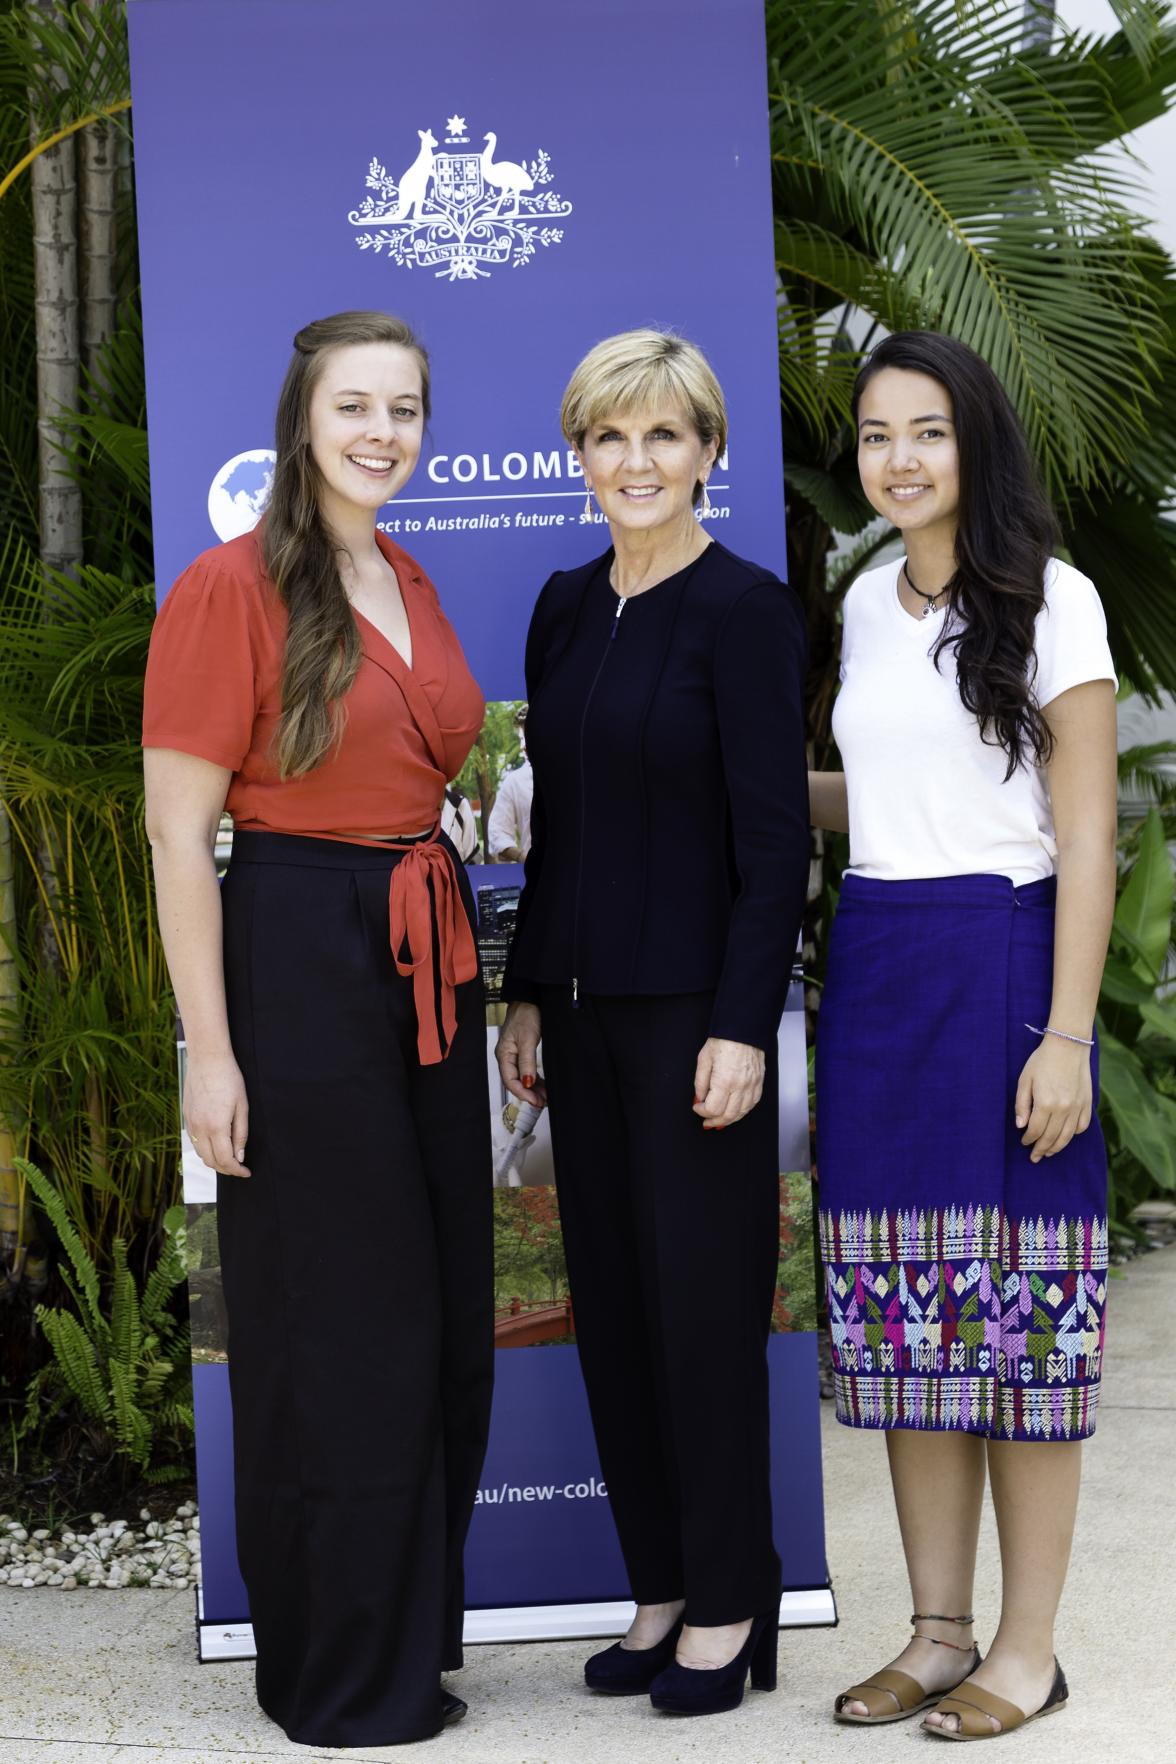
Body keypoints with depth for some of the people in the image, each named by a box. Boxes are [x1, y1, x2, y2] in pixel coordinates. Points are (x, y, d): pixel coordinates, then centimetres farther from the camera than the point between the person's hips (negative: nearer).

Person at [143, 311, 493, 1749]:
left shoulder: (413, 589, 12)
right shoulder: (231, 589, -10)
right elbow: (178, 833, -13)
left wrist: (476, 982, 15)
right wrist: (210, 1050, -17)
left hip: (428, 962, 8)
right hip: (300, 967, -7)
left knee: (444, 1318, 12)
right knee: (337, 1328, 2)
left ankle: (412, 1627, 29)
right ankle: (340, 1680, 18)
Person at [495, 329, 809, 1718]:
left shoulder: (744, 609, -10)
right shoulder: (565, 609, 11)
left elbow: (775, 837, -13)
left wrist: (743, 1026, -18)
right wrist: (525, 993, 12)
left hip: (694, 1007, -7)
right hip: (584, 1004, 7)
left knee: (703, 1296, 1)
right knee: (609, 1300, 11)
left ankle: (729, 1605, 15)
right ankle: (659, 1589, 24)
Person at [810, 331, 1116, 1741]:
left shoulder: (1049, 602, -5)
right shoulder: (867, 604, 13)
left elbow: (1085, 837, -9)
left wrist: (1067, 1035, -15)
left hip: (1001, 966, -6)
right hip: (874, 972, 6)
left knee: (1020, 1314, -1)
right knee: (902, 1312, 8)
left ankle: (1027, 1649, 10)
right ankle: (938, 1629, 18)